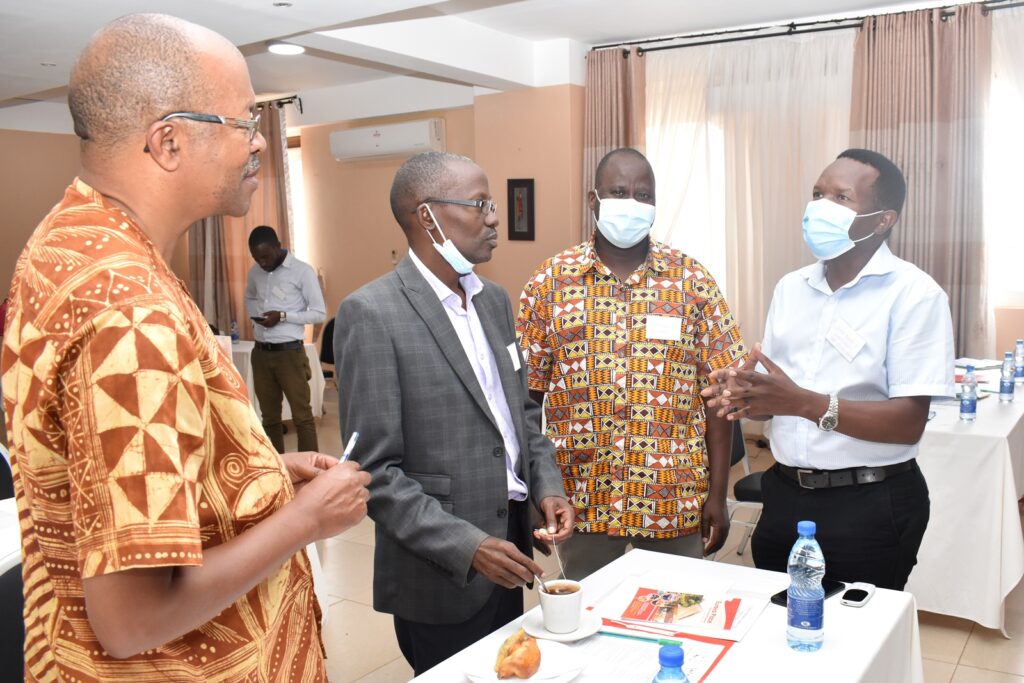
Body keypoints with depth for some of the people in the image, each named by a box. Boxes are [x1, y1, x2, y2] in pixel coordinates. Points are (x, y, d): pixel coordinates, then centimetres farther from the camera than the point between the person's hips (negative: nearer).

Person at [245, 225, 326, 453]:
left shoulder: (302, 271, -9)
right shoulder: (254, 272, 8)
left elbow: (319, 313, -8)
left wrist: (283, 316, -18)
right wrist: (254, 313, 7)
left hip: (290, 352, -5)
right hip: (261, 352, 6)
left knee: (302, 415, -3)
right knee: (269, 416, 12)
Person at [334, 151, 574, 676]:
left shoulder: (494, 300, 7)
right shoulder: (371, 313, -17)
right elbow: (375, 471, -18)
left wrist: (546, 486, 0)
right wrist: (467, 545, -21)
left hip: (510, 549, 7)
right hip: (442, 580, -7)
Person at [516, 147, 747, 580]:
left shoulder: (693, 281, -1)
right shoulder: (550, 281, -1)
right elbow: (527, 394, 1)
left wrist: (718, 495, -2)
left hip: (676, 501, 0)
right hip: (579, 499, 0)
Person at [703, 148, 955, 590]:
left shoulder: (914, 294, -11)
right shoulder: (791, 288, 8)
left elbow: (909, 423, -17)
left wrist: (805, 403, -26)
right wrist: (744, 395, -12)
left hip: (871, 505, -5)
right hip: (784, 494, 5)